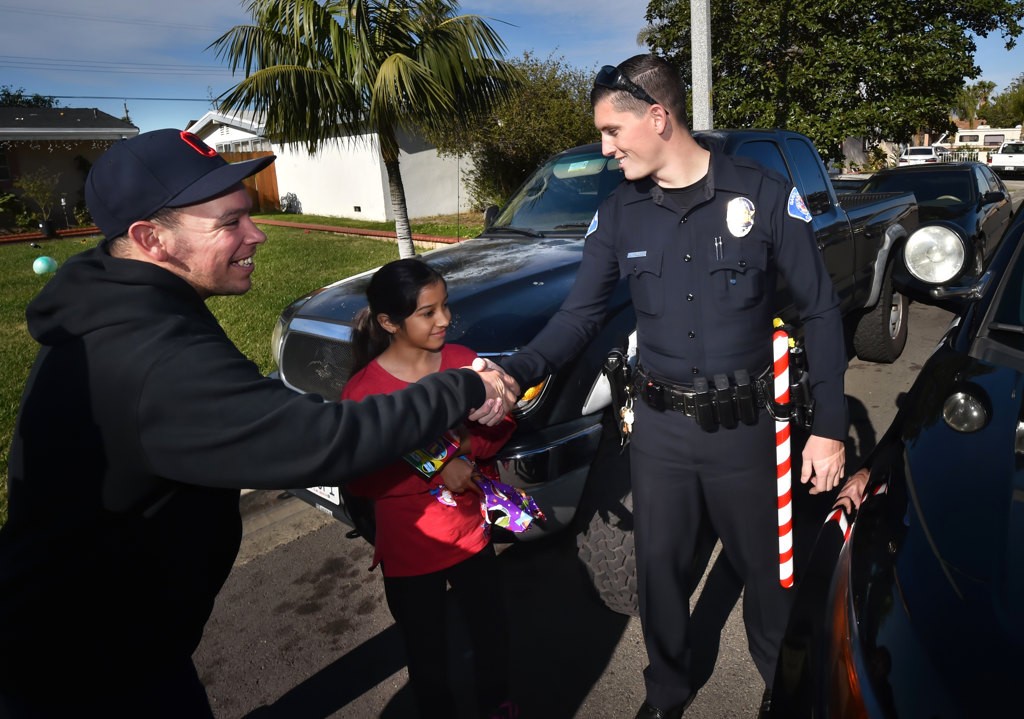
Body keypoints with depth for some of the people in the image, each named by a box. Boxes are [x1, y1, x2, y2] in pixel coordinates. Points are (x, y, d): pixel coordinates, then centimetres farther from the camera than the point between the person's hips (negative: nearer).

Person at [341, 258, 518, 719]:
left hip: (470, 533, 4)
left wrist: (468, 450, -22)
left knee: (491, 633, 21)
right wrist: (437, 474, -26)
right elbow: (359, 479, -18)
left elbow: (501, 423, -2)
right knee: (426, 652, 17)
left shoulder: (463, 361, -8)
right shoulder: (363, 389, -18)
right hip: (408, 550, -3)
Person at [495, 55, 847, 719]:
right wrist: (517, 373, -18)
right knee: (660, 567, 16)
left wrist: (830, 429, -7)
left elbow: (820, 312, -5)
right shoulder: (618, 214, -1)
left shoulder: (763, 194, -10)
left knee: (766, 566, 16)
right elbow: (581, 314, 0)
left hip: (744, 427, -2)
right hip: (658, 427, 3)